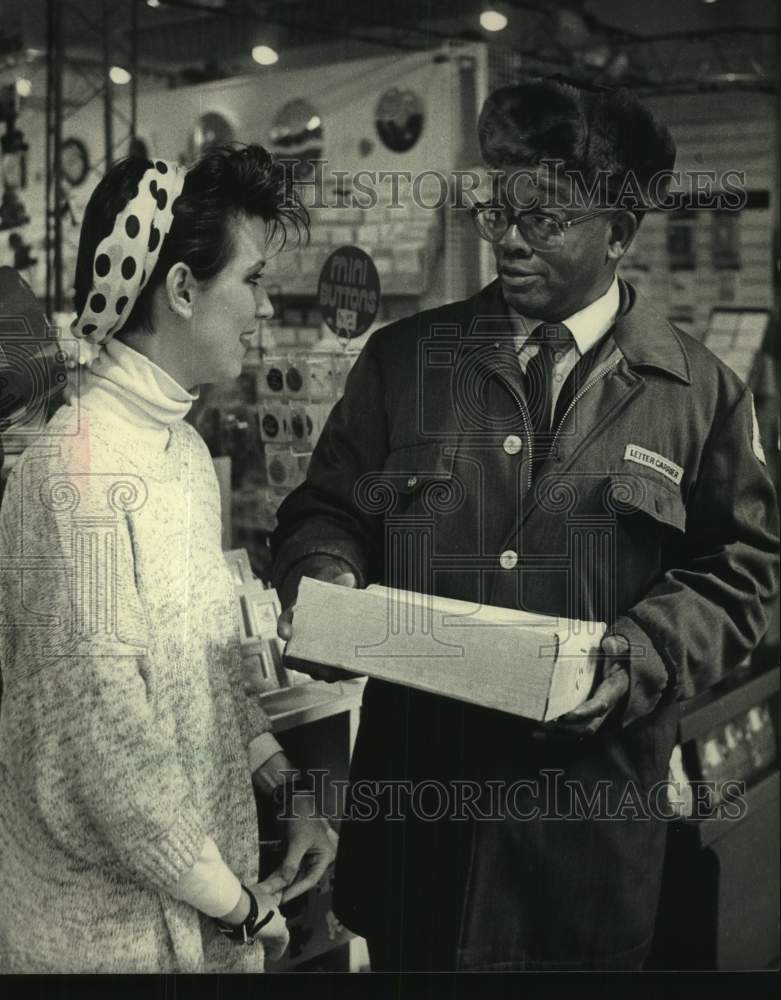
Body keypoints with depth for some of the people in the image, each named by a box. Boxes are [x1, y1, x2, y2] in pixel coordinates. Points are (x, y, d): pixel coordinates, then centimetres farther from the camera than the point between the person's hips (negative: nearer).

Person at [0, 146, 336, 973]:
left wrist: (286, 787, 2)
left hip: (202, 875, 8)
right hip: (116, 919, -8)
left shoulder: (182, 446, 5)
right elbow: (103, 731, -23)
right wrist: (232, 903, -15)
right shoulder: (81, 468, -22)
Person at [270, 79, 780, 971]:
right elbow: (327, 509, 8)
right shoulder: (402, 359, 4)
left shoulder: (701, 392, 1)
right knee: (405, 959, 16)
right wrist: (324, 575, -13)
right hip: (414, 785, 2)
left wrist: (644, 655, -13)